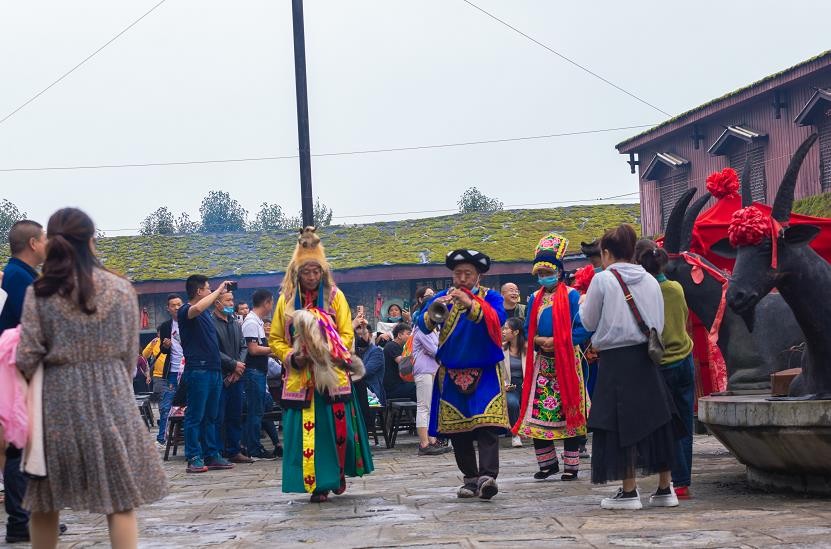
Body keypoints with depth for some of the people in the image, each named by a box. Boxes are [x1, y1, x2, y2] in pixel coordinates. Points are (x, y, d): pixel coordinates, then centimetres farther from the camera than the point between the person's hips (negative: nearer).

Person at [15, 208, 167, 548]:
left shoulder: (39, 292, -4)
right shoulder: (121, 289, 0)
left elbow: (27, 358, -5)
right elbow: (130, 354, 5)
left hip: (58, 399, 0)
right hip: (110, 396, 0)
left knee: (44, 502, 13)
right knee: (120, 500, 2)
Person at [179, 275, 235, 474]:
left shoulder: (207, 311, 17)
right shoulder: (185, 311, -8)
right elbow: (196, 309, -32)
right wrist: (219, 291, -22)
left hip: (214, 369, 9)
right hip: (198, 370, -9)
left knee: (211, 416, 11)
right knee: (195, 416, -5)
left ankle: (212, 455, 15)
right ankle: (194, 458, -3)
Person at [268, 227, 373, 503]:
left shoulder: (335, 296, 2)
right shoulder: (286, 300, 5)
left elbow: (346, 335, 0)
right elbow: (275, 340, 7)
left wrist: (329, 352, -18)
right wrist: (292, 357, -10)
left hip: (332, 374, -1)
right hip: (299, 377, 1)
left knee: (337, 426, -1)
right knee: (306, 430, -2)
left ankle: (339, 473, 24)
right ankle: (317, 484, 7)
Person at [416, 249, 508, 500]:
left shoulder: (490, 297, 1)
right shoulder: (442, 297, 7)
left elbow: (498, 319, -19)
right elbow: (423, 325, -7)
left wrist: (471, 305, -34)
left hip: (485, 373, -3)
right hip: (451, 374, 3)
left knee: (487, 425, -16)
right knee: (457, 430, 4)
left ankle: (487, 475, -23)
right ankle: (470, 478, 12)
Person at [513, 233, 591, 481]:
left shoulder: (571, 295, -5)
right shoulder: (535, 298, 12)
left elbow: (581, 329, -9)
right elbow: (528, 329, 15)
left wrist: (557, 341, -17)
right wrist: (538, 340, -6)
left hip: (566, 360, -5)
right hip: (542, 361, 5)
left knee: (569, 412, -1)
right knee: (537, 413, 2)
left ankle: (571, 465, 7)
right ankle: (547, 462, 16)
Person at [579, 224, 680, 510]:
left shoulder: (602, 279, -6)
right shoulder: (650, 280, 8)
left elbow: (589, 322, 2)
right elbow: (659, 323, 10)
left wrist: (584, 302, 20)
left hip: (615, 360, -5)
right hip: (646, 358, 5)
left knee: (620, 424, 0)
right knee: (655, 420, 9)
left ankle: (629, 491, 1)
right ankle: (665, 489, 13)